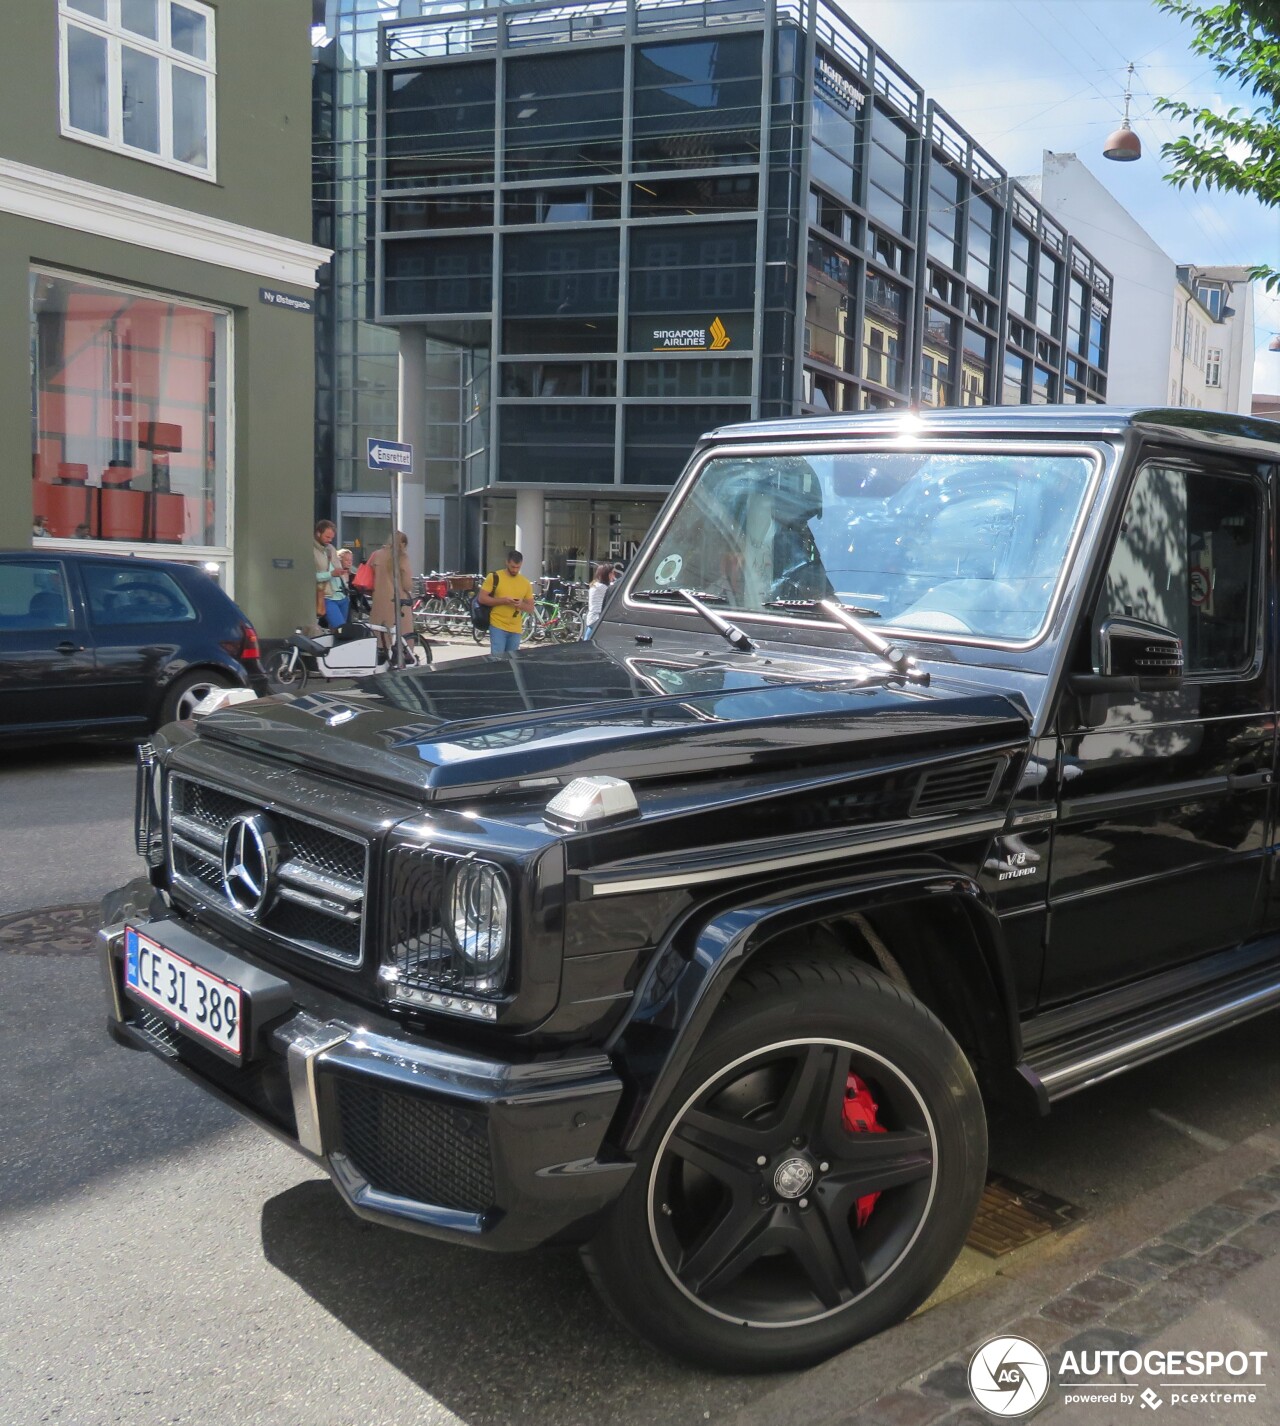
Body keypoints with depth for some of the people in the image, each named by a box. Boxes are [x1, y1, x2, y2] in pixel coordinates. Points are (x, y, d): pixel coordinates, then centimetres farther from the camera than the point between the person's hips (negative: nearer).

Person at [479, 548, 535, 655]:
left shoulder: (525, 583, 9)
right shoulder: (494, 577, -2)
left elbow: (531, 608, 12)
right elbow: (482, 598, -5)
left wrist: (521, 604, -12)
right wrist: (503, 600, -17)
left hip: (516, 630, 4)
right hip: (497, 626, -4)